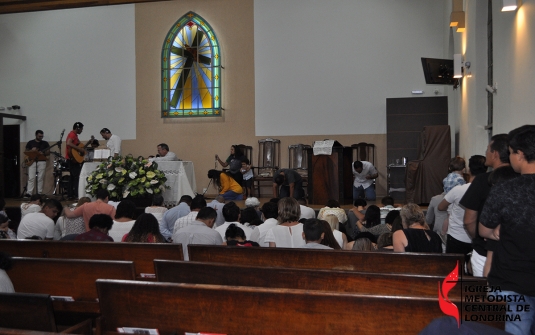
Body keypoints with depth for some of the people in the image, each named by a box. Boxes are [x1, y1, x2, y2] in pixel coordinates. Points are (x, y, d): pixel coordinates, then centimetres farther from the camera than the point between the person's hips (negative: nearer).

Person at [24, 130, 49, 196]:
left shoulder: (45, 143, 11)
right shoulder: (30, 142, 9)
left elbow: (48, 152, 7)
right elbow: (26, 152, 9)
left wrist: (43, 153, -13)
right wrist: (32, 150, -10)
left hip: (42, 161, 0)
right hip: (32, 161, 0)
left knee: (40, 178, -1)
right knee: (31, 178, -7)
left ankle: (39, 193, 3)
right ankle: (29, 193, -9)